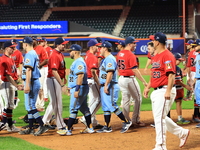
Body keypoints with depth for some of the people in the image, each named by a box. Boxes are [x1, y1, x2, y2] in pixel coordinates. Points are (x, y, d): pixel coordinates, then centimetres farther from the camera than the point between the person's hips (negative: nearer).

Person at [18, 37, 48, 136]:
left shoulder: (29, 54, -13)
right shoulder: (35, 54, 17)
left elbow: (29, 70, -22)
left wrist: (27, 85, -27)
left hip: (31, 83, -10)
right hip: (36, 82, 10)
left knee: (30, 106, -9)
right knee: (30, 106, 14)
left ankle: (42, 126, -12)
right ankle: (30, 128, 18)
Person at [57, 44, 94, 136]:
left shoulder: (79, 62, -16)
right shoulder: (76, 61, 18)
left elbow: (80, 76, -25)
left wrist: (77, 90, -28)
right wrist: (71, 88, 25)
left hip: (79, 88, -11)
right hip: (76, 88, 11)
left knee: (73, 109, -8)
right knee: (84, 108, 13)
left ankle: (68, 130, -6)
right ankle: (90, 128, 17)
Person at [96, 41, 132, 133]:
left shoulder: (110, 59, -13)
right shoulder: (105, 59, 19)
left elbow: (110, 73, -23)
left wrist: (106, 85, -27)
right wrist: (102, 86, 19)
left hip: (110, 86, -10)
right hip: (104, 86, 10)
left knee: (112, 106, -12)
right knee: (105, 107, 10)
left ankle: (126, 122, -5)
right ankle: (107, 127, 13)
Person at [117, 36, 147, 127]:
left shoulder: (119, 54, 8)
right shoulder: (131, 55, -17)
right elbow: (135, 70, -21)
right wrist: (144, 82, -21)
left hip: (121, 78, 8)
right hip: (130, 79, -8)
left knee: (125, 100, 12)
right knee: (138, 99, 5)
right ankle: (135, 120, 5)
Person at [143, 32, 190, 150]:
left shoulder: (168, 56, -14)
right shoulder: (155, 56, 15)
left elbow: (171, 75, -21)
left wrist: (168, 91, -27)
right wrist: (148, 87, 19)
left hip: (164, 91, -10)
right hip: (156, 91, 10)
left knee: (159, 118, -10)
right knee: (160, 117, 14)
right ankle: (182, 133, 27)